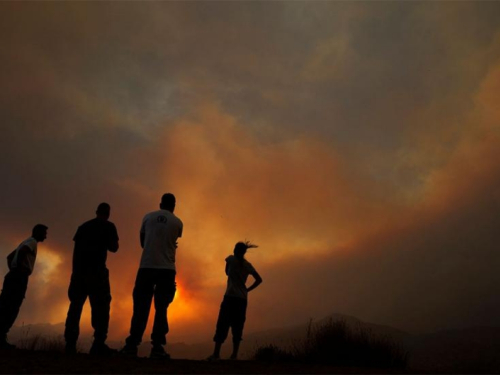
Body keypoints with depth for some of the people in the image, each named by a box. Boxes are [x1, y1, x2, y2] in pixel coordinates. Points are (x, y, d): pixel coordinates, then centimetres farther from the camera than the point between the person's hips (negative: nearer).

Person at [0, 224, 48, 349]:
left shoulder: (25, 242, 27)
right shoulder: (32, 241, -2)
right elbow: (22, 252, -23)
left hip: (12, 276, 9)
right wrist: (19, 269, -16)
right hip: (20, 277, -9)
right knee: (12, 308, -13)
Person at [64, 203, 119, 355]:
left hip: (79, 270, 5)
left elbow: (76, 248, 19)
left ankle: (70, 344, 4)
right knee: (101, 306, -4)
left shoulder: (83, 226, 19)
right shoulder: (108, 226, 5)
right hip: (96, 271, -5)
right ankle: (99, 344, -14)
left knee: (75, 306, 9)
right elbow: (113, 248, 4)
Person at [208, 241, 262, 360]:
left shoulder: (231, 259, 2)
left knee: (222, 325, -5)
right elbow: (259, 280, 12)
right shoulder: (247, 265, 12)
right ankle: (234, 354, -2)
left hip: (230, 297, -4)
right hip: (242, 299, 4)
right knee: (237, 327, 4)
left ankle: (216, 353, -12)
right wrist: (247, 290, 13)